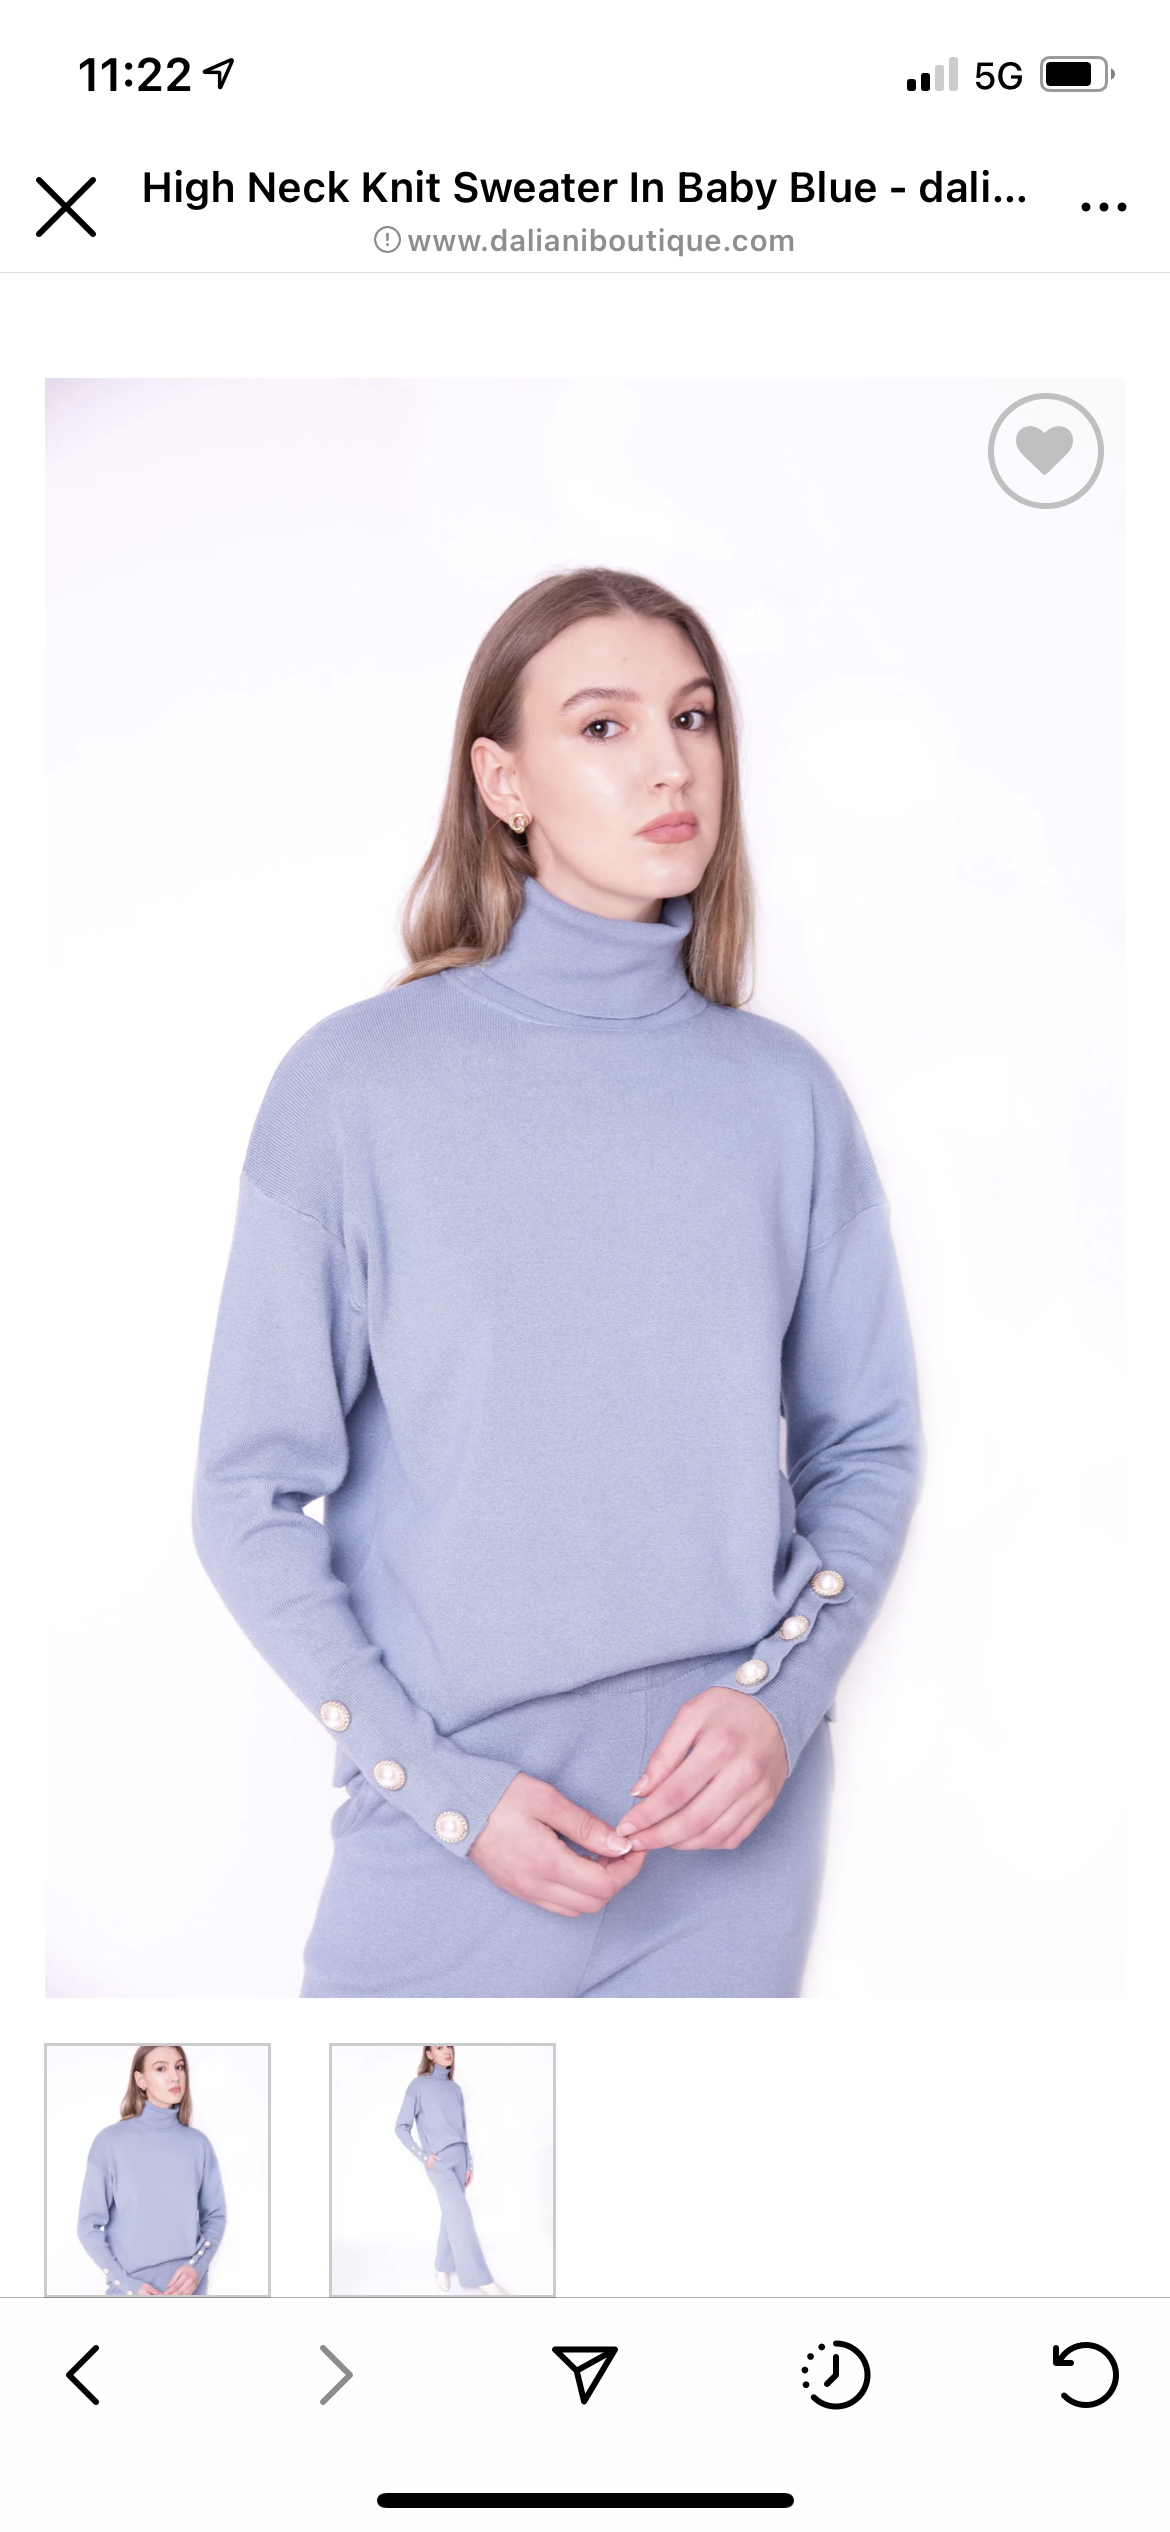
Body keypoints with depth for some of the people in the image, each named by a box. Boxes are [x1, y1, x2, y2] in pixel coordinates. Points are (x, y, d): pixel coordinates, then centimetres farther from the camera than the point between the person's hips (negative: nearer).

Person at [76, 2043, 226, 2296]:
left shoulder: (198, 2144, 2)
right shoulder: (110, 2141, -7)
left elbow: (215, 2216, 7)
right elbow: (89, 2225, -4)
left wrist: (197, 2266, -10)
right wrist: (126, 2283, -13)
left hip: (188, 2288, 2)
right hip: (130, 2291, -2)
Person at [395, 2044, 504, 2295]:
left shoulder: (455, 2089, 13)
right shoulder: (418, 2086, -3)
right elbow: (401, 2127, -2)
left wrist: (469, 2163, 13)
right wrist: (423, 2156, -9)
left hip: (459, 2159, 6)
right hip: (439, 2161, -6)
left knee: (452, 2215, 6)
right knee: (461, 2215, -14)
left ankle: (443, 2269, 20)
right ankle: (480, 2280, -17)